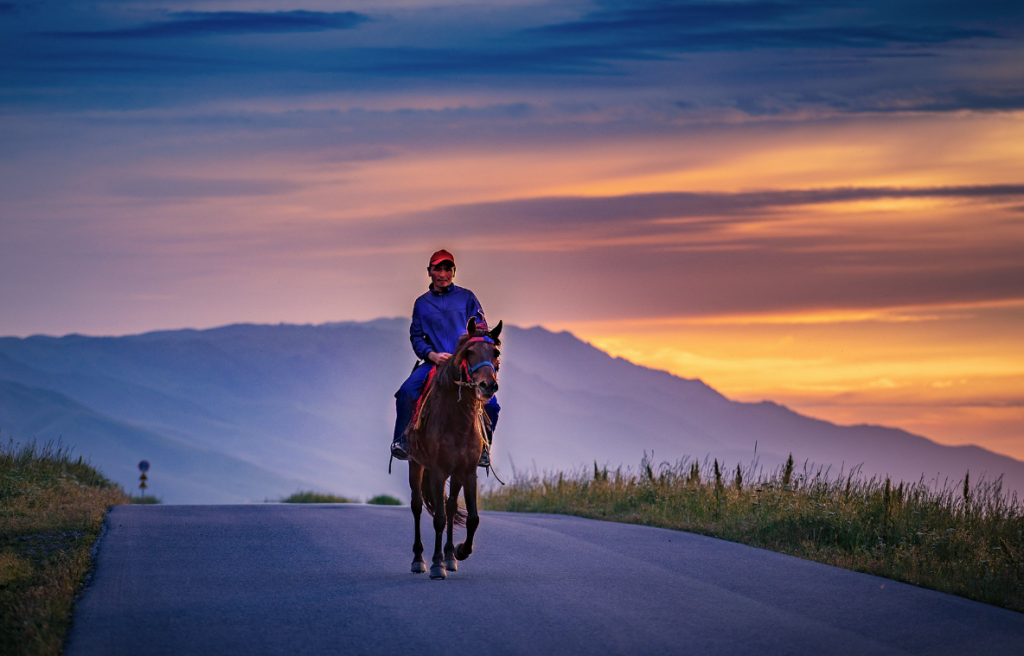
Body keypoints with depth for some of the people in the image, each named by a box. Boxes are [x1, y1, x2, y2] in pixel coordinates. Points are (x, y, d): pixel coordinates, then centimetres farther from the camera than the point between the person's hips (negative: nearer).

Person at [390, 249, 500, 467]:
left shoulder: (466, 297, 11)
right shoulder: (422, 303, 15)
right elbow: (416, 337, 11)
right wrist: (432, 354, -10)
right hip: (434, 362, 1)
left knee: (489, 403, -22)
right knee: (406, 393, -27)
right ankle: (401, 441, -8)